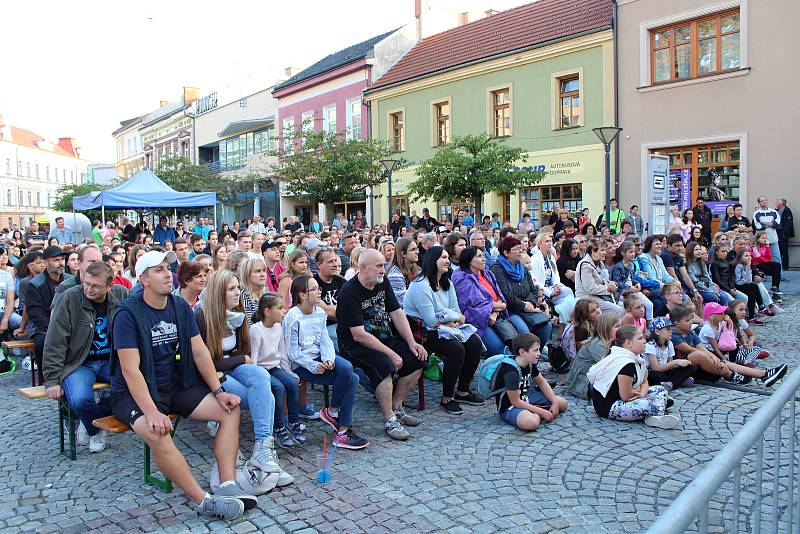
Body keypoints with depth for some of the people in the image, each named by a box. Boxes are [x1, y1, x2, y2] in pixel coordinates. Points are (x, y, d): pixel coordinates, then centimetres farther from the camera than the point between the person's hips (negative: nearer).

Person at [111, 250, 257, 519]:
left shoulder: (180, 306, 3)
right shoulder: (128, 313, -16)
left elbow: (200, 352, 3)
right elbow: (131, 370, -22)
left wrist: (218, 392, -6)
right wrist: (151, 412, -31)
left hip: (176, 385, 7)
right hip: (134, 393, -6)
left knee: (230, 409, -8)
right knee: (157, 434, -35)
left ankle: (227, 485, -16)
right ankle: (205, 501, -27)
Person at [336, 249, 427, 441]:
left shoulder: (382, 282, 3)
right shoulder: (349, 292, -21)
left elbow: (397, 313, 6)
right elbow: (359, 335, -24)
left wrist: (412, 343, -6)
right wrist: (391, 354, -25)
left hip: (383, 338, 8)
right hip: (354, 345, -8)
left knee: (417, 358, -7)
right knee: (384, 364, -33)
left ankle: (396, 408, 6)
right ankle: (389, 420, -18)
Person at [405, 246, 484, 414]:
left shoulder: (447, 283, 11)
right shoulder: (421, 285, -18)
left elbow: (459, 315, 9)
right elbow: (431, 321, -22)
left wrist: (456, 318, -14)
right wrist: (450, 321, -8)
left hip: (442, 329, 9)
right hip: (421, 331, -9)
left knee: (475, 343, -7)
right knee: (456, 349, -28)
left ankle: (462, 392, 7)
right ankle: (446, 399, -12)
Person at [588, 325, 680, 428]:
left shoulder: (637, 358, 8)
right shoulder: (626, 364, -24)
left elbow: (645, 383, 13)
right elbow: (626, 396, -24)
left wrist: (642, 395, -10)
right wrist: (637, 390, -2)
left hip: (619, 397, 12)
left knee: (660, 390, 10)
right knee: (653, 405, -30)